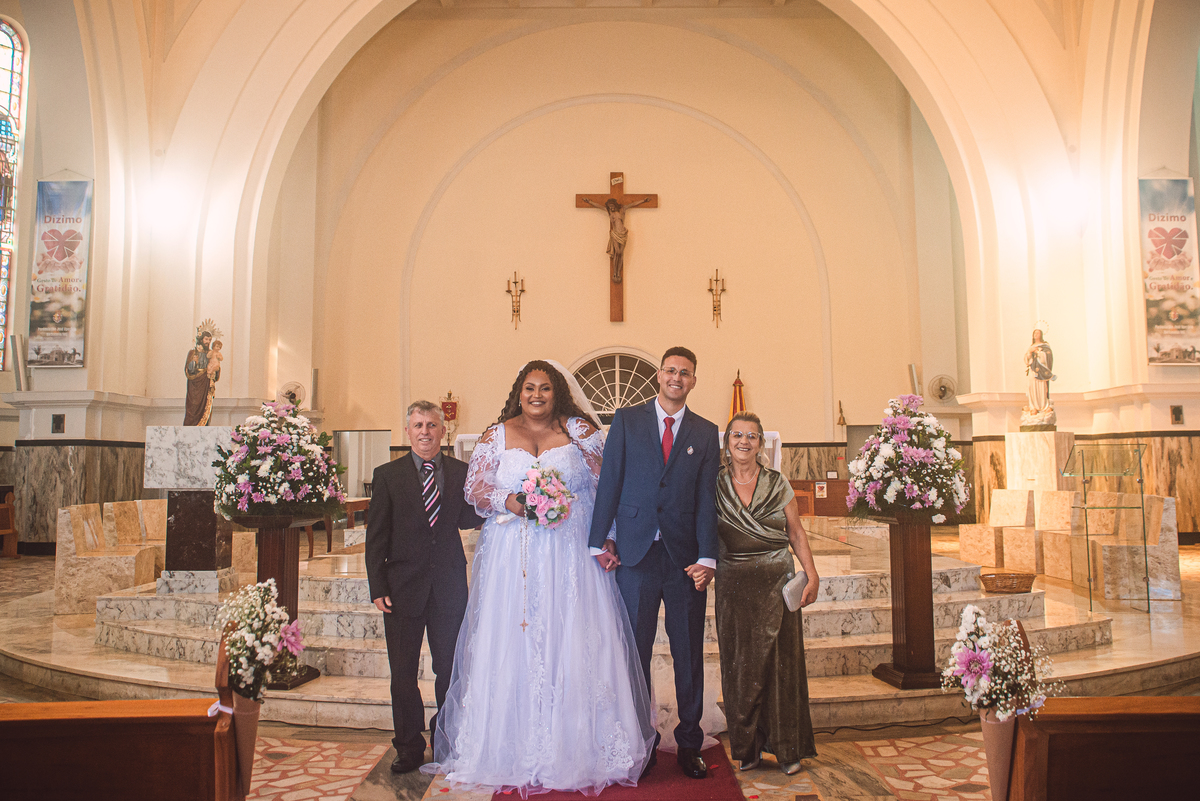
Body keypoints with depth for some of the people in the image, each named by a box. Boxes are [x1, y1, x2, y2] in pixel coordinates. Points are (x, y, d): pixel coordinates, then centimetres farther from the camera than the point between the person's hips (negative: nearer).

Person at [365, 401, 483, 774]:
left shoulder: (461, 472, 5)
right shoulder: (387, 475, 1)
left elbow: (466, 519, 0)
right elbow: (376, 537, -1)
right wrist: (377, 588, -6)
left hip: (449, 585, 1)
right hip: (403, 586, -1)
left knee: (450, 669, 11)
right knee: (403, 672, 8)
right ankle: (409, 748, 25)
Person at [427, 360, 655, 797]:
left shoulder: (580, 431, 6)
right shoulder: (497, 435, 8)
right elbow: (475, 489, 7)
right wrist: (509, 502, -12)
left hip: (569, 553, -1)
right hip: (511, 558, 1)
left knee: (575, 644, -2)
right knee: (509, 644, 0)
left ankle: (578, 752, 11)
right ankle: (510, 753, 12)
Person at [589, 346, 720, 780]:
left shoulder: (706, 433, 8)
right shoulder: (627, 420, 6)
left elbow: (706, 498, 3)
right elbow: (609, 482, 3)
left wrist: (706, 557, -5)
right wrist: (601, 542, -2)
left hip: (685, 558, 1)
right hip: (635, 553, -1)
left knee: (689, 656, 8)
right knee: (635, 653, 6)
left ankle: (689, 745, 22)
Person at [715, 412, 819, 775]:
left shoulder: (778, 484, 3)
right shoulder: (715, 486, 3)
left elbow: (796, 533, 6)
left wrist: (812, 574, -1)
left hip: (776, 583, 0)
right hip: (734, 586, 0)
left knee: (780, 661, 2)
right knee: (740, 663, 5)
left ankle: (787, 748, 15)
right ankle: (747, 747, 19)